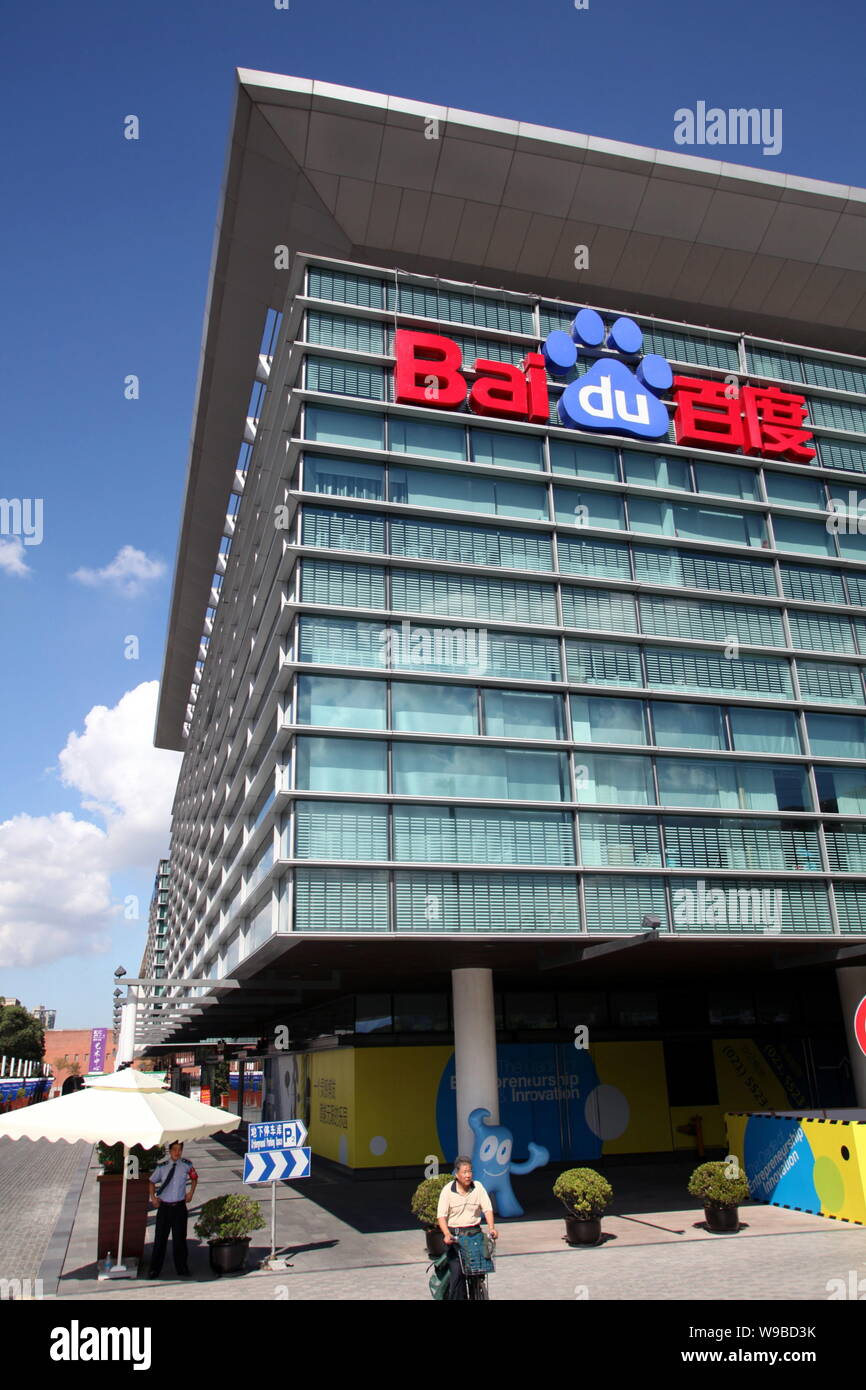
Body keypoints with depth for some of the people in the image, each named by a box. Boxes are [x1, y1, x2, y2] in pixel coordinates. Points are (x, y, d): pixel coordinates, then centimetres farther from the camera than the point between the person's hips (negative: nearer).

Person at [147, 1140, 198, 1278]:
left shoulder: (186, 1165, -4)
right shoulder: (162, 1166, -6)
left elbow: (194, 1178, 13)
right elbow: (152, 1181, 9)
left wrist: (191, 1193, 2)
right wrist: (153, 1197, -2)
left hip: (180, 1206, 0)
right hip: (164, 1206, 0)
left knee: (180, 1238, 9)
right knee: (160, 1238, 6)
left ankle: (182, 1269, 25)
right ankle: (154, 1269, 23)